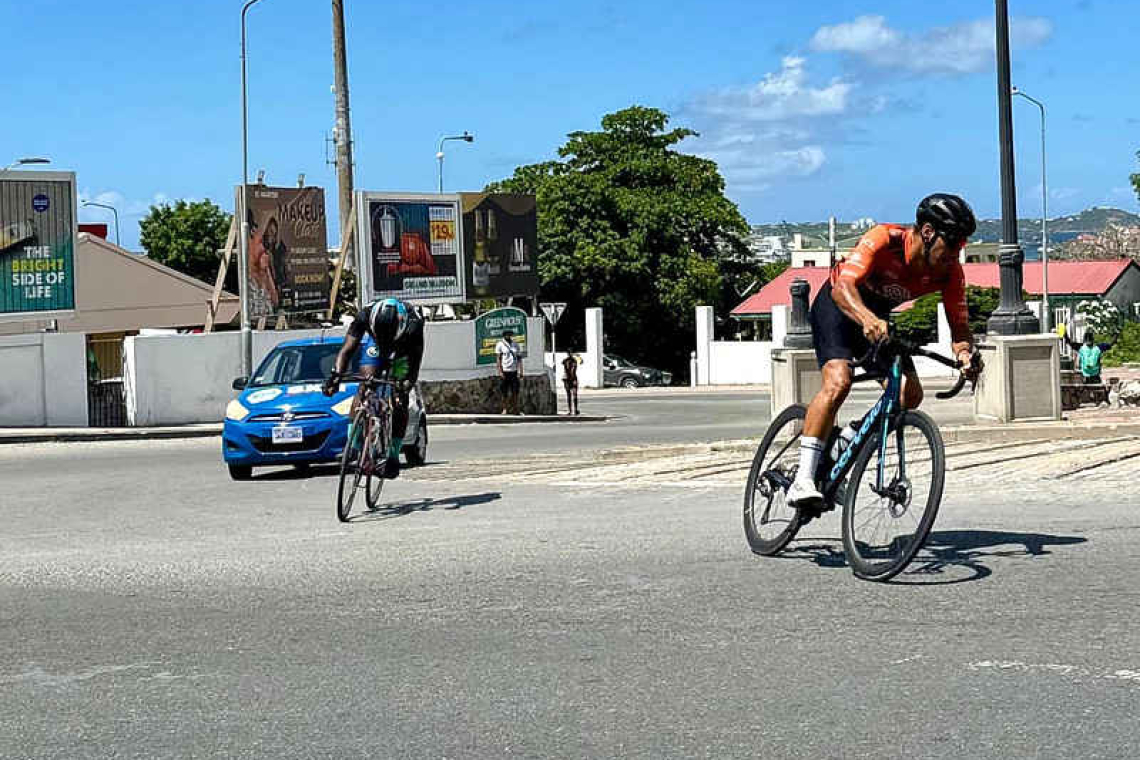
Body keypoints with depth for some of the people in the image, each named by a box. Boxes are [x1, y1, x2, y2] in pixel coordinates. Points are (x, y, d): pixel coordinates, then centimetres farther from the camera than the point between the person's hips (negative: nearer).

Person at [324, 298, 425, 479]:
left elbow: (415, 362, -36)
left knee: (400, 401, -13)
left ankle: (394, 455, -7)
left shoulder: (414, 322, -39)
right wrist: (336, 374, -51)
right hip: (375, 347, 1)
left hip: (403, 350, -1)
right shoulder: (365, 315, -35)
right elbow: (347, 349, -35)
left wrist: (406, 384, -52)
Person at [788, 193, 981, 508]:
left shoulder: (950, 272, -19)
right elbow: (843, 286, -45)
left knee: (910, 394, -13)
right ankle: (802, 481, -28)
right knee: (838, 382, -28)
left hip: (883, 319, 6)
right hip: (839, 306, -6)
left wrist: (965, 354, -41)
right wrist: (867, 319, -65)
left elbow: (959, 325, -18)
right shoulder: (884, 239, -33)